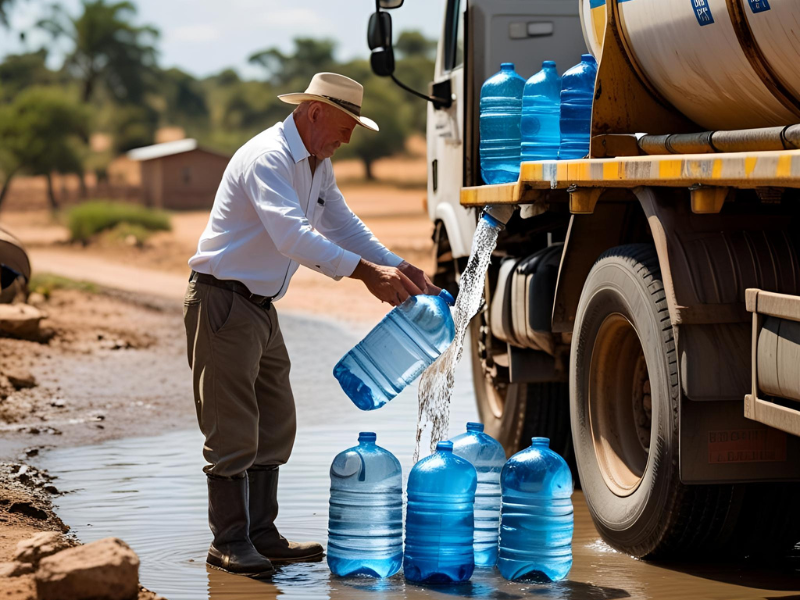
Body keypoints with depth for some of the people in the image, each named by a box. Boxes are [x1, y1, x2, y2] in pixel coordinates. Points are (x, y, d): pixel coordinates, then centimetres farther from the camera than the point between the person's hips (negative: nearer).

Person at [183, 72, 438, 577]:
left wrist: (399, 269, -1)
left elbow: (344, 226, 14)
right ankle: (229, 542, 1)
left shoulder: (318, 166, 12)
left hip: (261, 307, 10)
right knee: (233, 428, -6)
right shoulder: (267, 158, -21)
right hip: (223, 302, -10)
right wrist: (365, 272, -38)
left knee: (276, 423, 12)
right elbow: (293, 236, -33)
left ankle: (261, 535, 19)